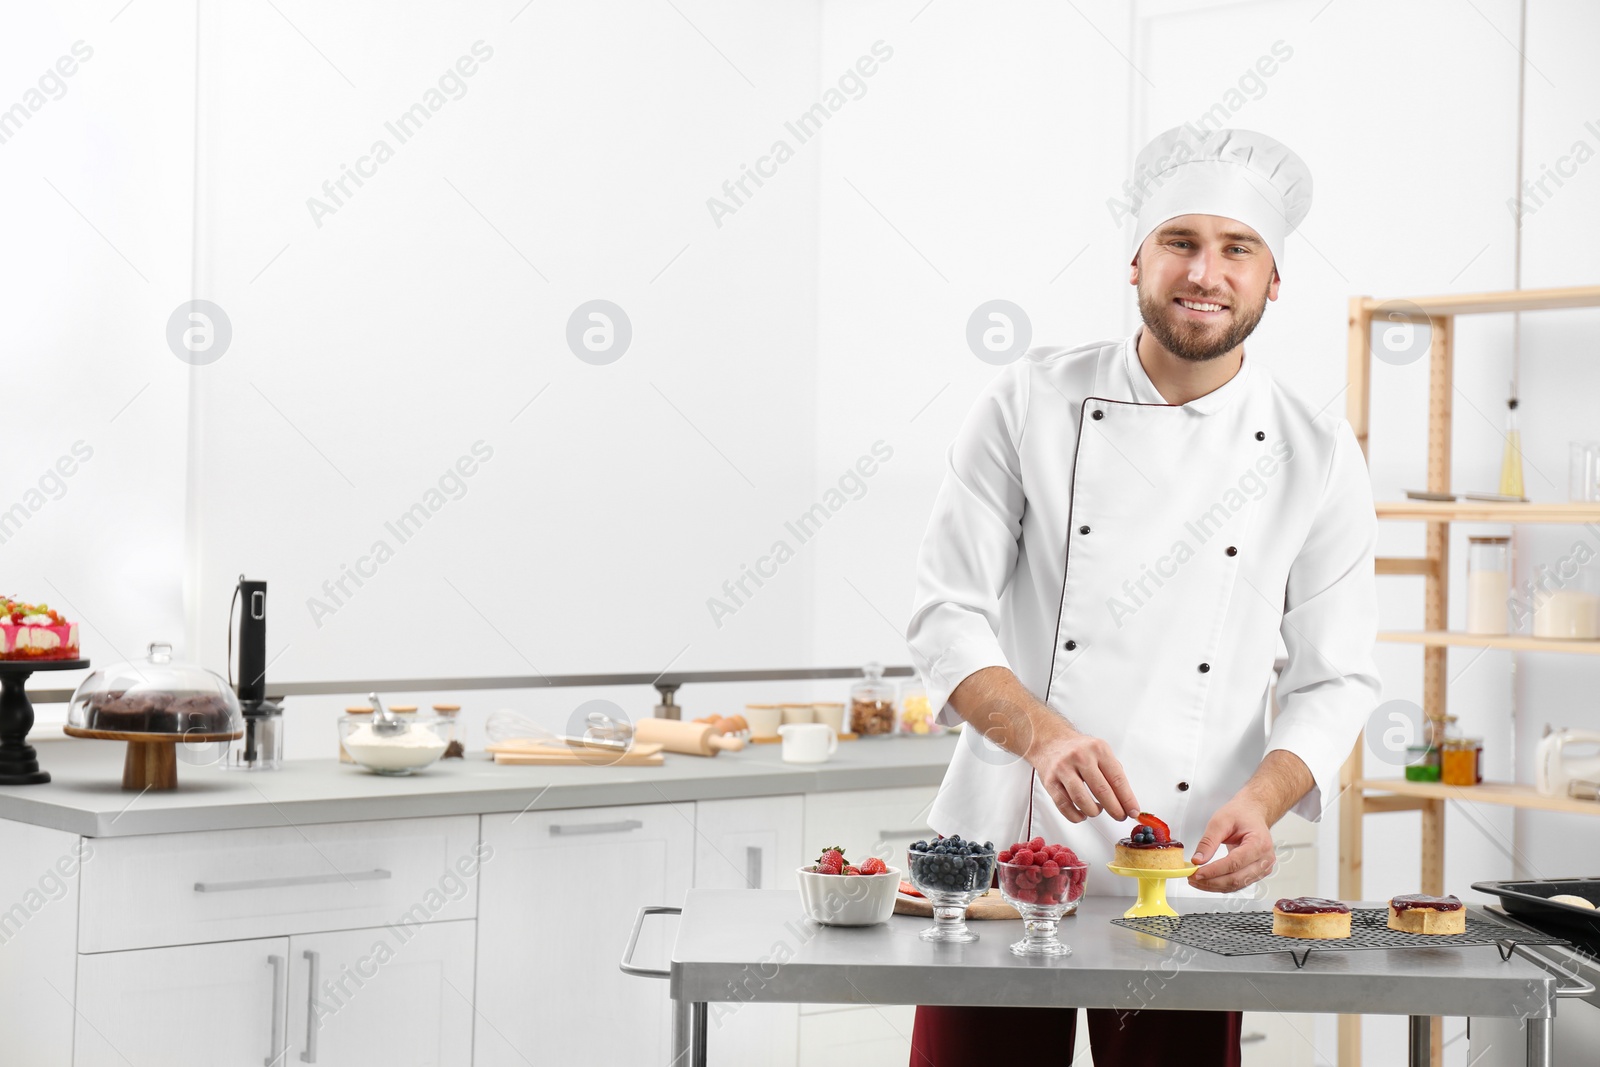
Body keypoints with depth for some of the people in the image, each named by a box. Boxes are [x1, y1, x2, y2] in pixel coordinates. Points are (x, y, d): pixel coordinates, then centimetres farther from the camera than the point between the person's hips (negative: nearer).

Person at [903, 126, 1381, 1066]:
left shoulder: (1316, 456, 1)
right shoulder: (1032, 404, -2)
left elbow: (1335, 679, 4)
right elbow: (947, 616, -5)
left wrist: (1260, 800, -15)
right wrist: (1044, 735, -22)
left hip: (1185, 887, 1)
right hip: (1004, 852, -1)